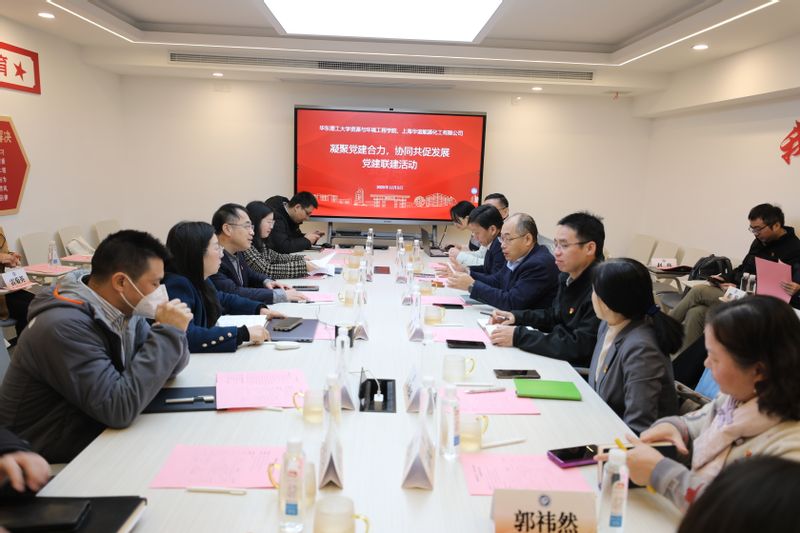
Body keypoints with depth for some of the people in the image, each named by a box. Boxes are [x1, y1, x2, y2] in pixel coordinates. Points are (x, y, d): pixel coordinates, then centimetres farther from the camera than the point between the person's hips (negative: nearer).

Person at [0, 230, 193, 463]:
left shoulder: (122, 310, -3)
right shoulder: (64, 327, -26)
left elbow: (166, 366, 3)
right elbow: (119, 408, -31)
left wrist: (172, 331, -17)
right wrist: (168, 333, -28)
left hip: (96, 433, 7)